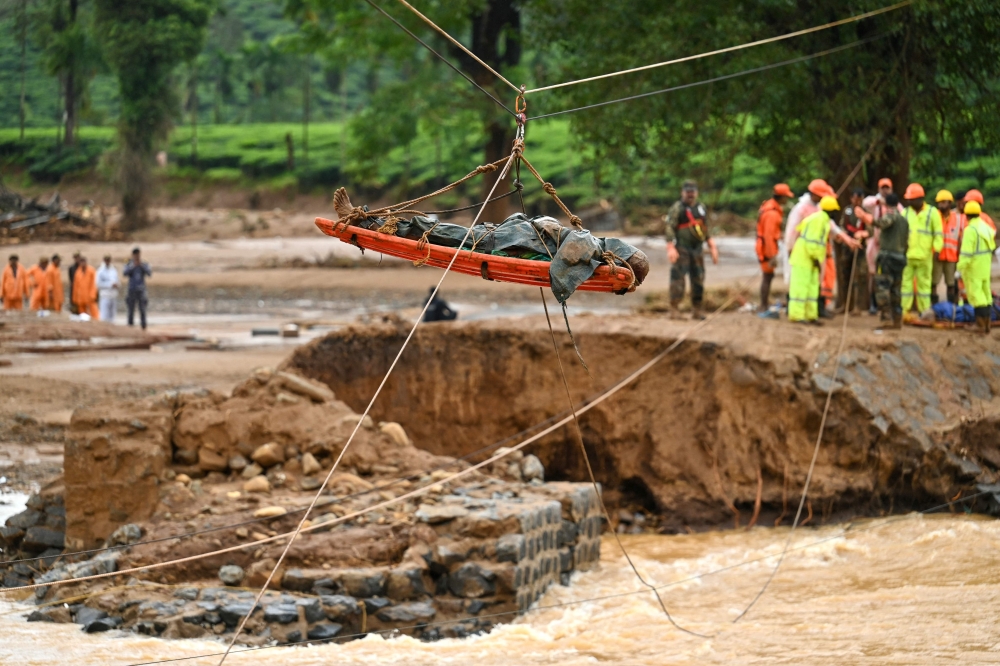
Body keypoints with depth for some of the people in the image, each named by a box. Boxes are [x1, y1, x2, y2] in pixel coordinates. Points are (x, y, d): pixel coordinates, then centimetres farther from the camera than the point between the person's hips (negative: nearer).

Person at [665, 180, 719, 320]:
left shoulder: (701, 207, 16)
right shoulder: (677, 208, -4)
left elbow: (706, 230, 22)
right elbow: (669, 228, -11)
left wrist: (712, 247, 18)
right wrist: (670, 248, -21)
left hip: (697, 249, 6)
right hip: (681, 249, -6)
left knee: (698, 281, 6)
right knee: (678, 278, -9)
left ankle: (696, 311, 13)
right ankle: (674, 310, -8)